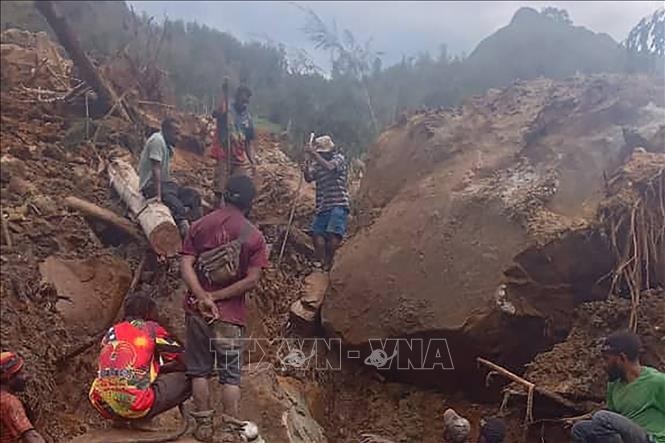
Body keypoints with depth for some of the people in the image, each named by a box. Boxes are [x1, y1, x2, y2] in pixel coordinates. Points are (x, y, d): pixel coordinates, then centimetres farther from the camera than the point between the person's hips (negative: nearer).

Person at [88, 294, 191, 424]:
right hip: (135, 407, -6)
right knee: (184, 381, 9)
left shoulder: (111, 331, 17)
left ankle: (119, 417, 16)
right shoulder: (151, 328, 5)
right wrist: (159, 368, 30)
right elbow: (182, 360, 9)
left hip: (103, 407, 6)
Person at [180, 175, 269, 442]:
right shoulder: (254, 236, -5)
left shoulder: (200, 225, 2)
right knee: (230, 375, 7)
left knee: (200, 370, 13)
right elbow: (252, 280, -13)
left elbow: (185, 265, -8)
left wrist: (204, 297, -16)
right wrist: (216, 297, -10)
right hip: (231, 314, -2)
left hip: (197, 310, 2)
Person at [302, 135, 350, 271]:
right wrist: (306, 168, -14)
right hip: (322, 206, 6)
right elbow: (309, 178, 6)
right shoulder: (317, 163, 17)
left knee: (333, 233, -17)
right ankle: (320, 261, -6)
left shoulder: (339, 158, 2)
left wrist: (314, 154, -18)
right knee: (317, 232, -6)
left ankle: (328, 263, -10)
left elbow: (329, 167, -19)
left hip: (338, 204, -6)